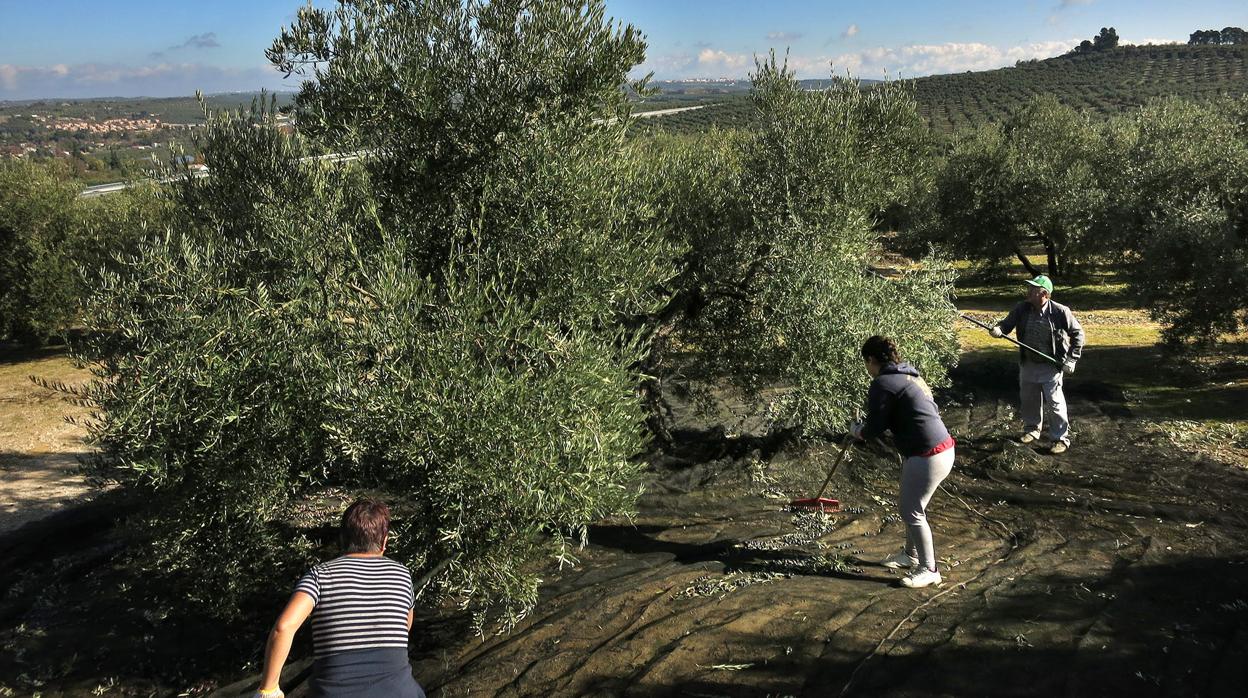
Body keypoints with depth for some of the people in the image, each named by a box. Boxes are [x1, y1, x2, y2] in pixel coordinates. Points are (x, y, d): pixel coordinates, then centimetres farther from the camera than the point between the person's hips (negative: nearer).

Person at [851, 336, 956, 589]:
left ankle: (928, 570, 11)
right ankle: (911, 554, 39)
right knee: (910, 506, 22)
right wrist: (866, 427, 22)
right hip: (942, 448, 10)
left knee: (912, 512, 2)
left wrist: (857, 431, 10)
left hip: (927, 457, -10)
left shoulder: (882, 384, -13)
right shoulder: (910, 376, 16)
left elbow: (874, 428, -11)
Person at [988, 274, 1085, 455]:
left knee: (1054, 402, -1)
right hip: (1028, 364, 5)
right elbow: (1008, 323, -2)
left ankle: (1061, 438, 13)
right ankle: (1032, 429, 39)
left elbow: (1077, 333, -8)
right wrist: (998, 329, -27)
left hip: (1051, 366, -5)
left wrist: (1071, 359, -12)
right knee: (1028, 399, 18)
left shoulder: (1060, 312, -18)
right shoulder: (1022, 309, -8)